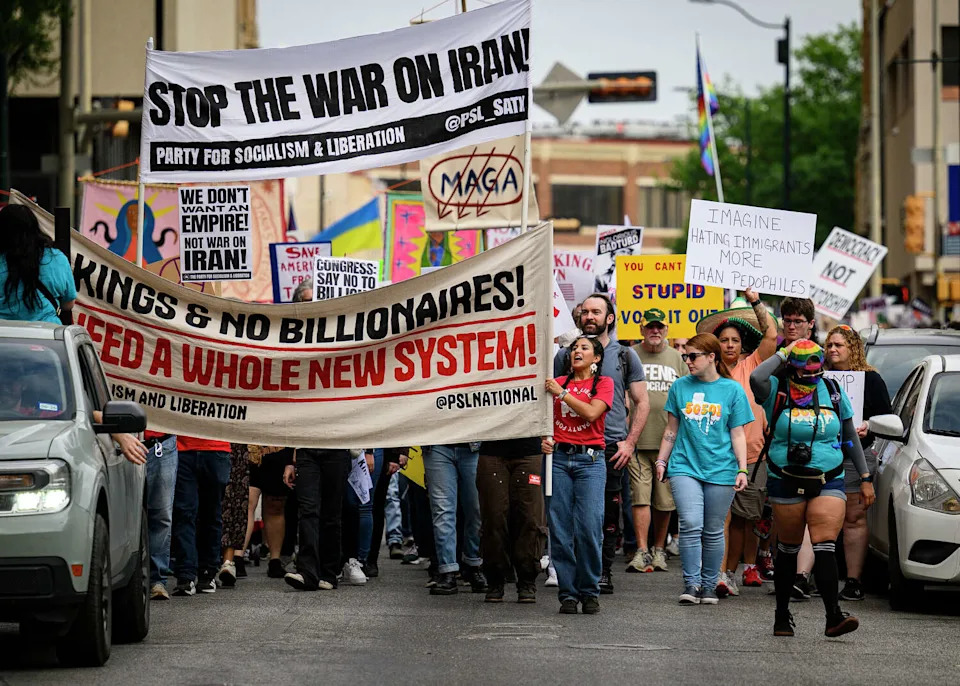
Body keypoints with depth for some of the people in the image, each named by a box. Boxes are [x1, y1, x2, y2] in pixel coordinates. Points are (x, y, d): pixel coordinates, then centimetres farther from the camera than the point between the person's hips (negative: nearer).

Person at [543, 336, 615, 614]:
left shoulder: (603, 383, 8)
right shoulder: (557, 382, 15)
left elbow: (591, 413, -8)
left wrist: (561, 393, -7)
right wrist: (543, 439, -3)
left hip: (590, 459, -2)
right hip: (558, 458, 3)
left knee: (589, 528, -10)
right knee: (560, 529, -3)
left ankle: (590, 592, 1)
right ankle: (568, 593, 2)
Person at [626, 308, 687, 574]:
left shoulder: (676, 358, 12)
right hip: (638, 439, -2)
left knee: (665, 500, 6)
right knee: (640, 496, -10)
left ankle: (659, 550, 18)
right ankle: (642, 551, -11)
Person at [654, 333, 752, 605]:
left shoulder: (732, 389, 3)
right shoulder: (680, 386, 8)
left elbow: (737, 434, 4)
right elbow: (672, 429, 15)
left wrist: (742, 470, -1)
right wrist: (661, 461, 14)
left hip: (720, 470, -1)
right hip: (685, 467, 1)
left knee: (713, 531, 5)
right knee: (690, 525, -13)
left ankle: (709, 585, 16)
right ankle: (691, 583, -7)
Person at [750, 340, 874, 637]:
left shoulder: (833, 391, 7)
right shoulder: (777, 390, -2)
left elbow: (850, 437, 15)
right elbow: (756, 379, -27)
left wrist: (865, 478, 12)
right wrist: (782, 354, -12)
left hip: (828, 482, 1)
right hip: (787, 483, -1)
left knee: (825, 546, -13)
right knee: (788, 549, 8)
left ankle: (833, 616, -20)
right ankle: (782, 615, 22)